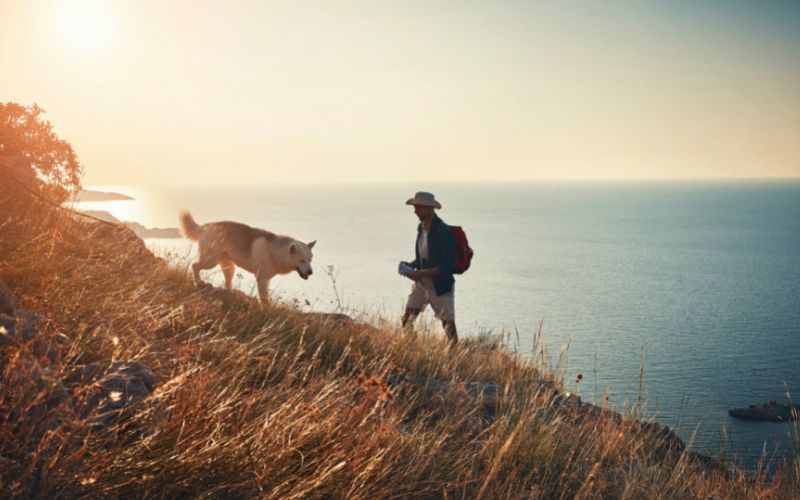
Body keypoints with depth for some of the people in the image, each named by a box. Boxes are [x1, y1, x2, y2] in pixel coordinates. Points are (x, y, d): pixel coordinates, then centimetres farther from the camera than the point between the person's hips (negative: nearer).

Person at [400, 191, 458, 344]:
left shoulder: (444, 231, -19)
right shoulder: (421, 227, 5)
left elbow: (448, 265, -22)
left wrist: (422, 273, -26)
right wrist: (411, 264, -1)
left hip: (440, 286, -7)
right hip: (421, 284, 7)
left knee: (449, 326, 1)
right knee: (406, 320, 3)